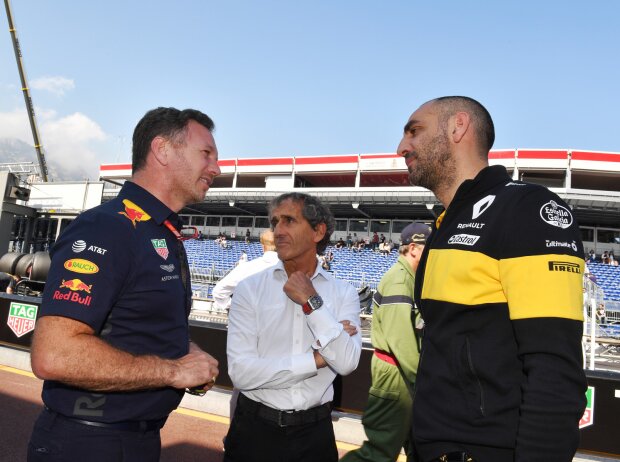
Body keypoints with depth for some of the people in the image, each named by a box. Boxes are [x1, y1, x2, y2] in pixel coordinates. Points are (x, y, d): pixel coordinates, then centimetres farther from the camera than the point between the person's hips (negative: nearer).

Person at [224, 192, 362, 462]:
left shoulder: (343, 293, -4)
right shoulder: (250, 288, -8)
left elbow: (346, 363, -16)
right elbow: (240, 372, -16)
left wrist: (312, 303, -18)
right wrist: (317, 358, -13)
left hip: (315, 431, 1)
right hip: (255, 428, -1)